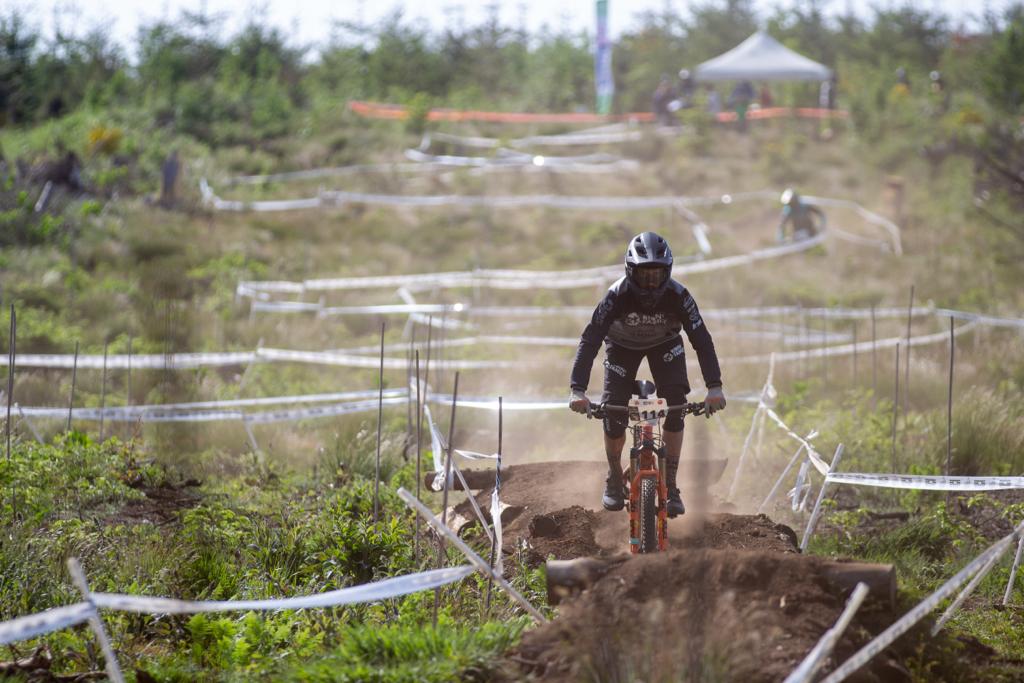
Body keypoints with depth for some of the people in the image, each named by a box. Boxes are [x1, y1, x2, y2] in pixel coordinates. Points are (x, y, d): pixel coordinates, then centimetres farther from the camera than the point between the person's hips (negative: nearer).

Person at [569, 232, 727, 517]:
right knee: (613, 412, -15)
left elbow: (702, 340, -33)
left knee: (675, 407, -19)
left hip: (665, 344, 1)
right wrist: (577, 389, -51)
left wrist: (714, 388, -46)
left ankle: (670, 484, -7)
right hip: (623, 345, 0)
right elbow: (590, 339, -40)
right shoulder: (618, 295, -36)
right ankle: (614, 479, 11)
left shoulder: (678, 296, -33)